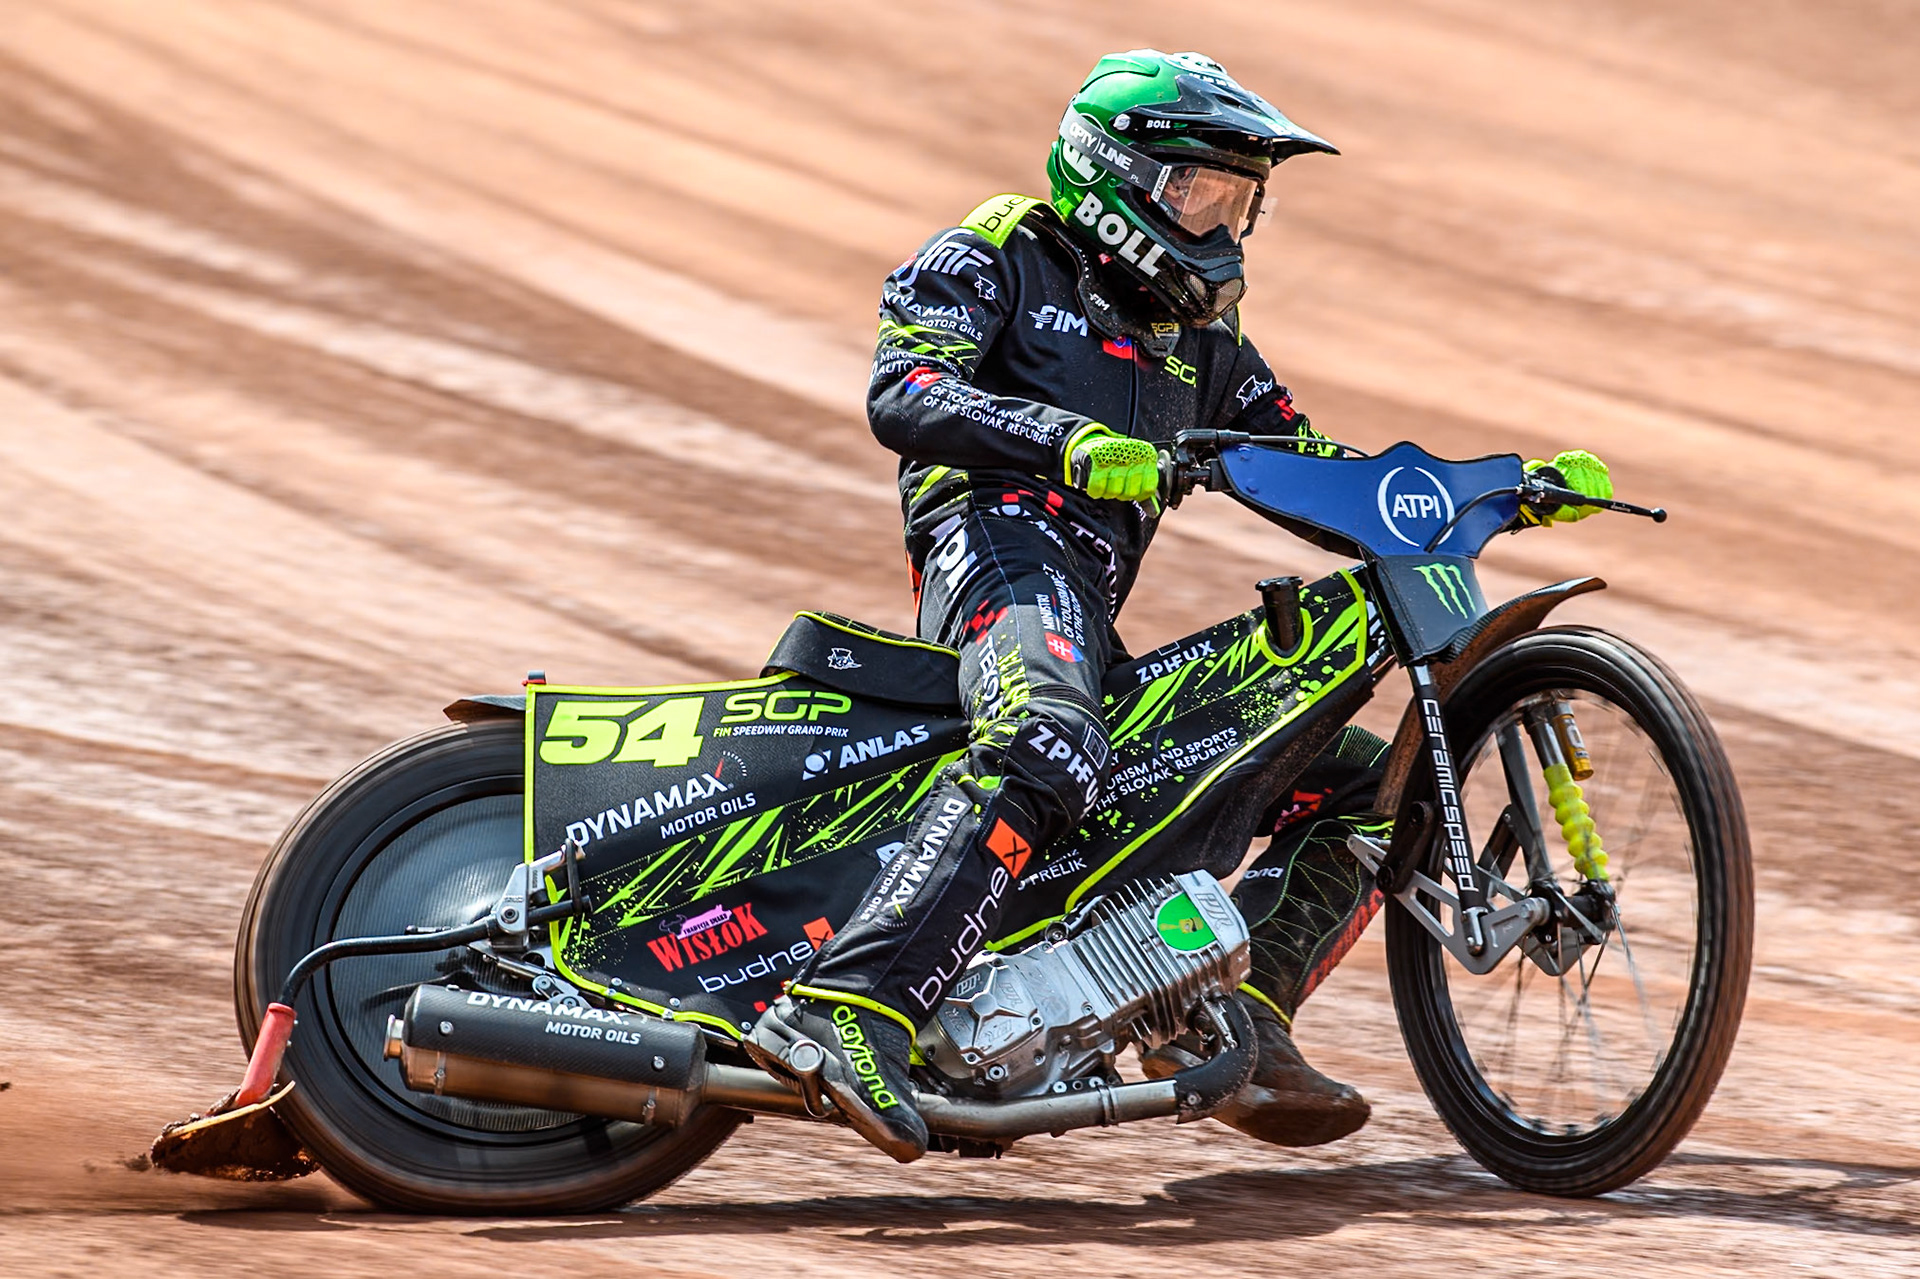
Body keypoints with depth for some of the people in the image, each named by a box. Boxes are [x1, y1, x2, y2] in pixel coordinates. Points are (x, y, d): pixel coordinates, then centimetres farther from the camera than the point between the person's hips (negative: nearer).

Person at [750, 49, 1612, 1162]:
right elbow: (903, 394, -7)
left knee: (1365, 782, 5)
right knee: (1049, 751, -40)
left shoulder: (1199, 334, 31)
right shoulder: (1001, 257, 9)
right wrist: (1069, 442, -24)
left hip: (1099, 620, 8)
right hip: (1001, 534, -8)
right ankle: (845, 1008, -51)